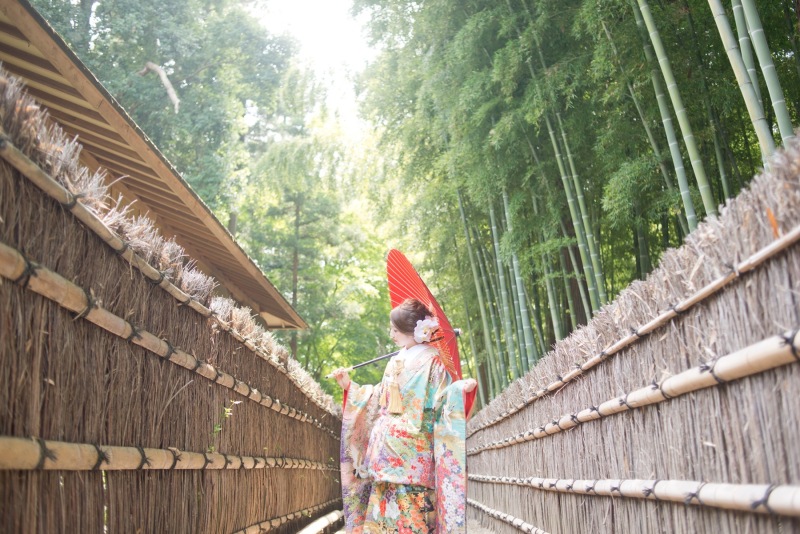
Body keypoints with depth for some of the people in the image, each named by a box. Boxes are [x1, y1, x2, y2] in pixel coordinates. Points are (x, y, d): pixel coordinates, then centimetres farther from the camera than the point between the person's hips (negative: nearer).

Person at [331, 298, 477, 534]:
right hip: (388, 444, 7)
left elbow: (442, 400, -13)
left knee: (408, 508, -8)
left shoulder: (431, 361, -6)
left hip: (411, 449, -7)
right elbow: (378, 399, 22)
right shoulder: (395, 362, 15)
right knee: (384, 505, 7)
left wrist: (459, 389, -32)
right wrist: (349, 386, 24)